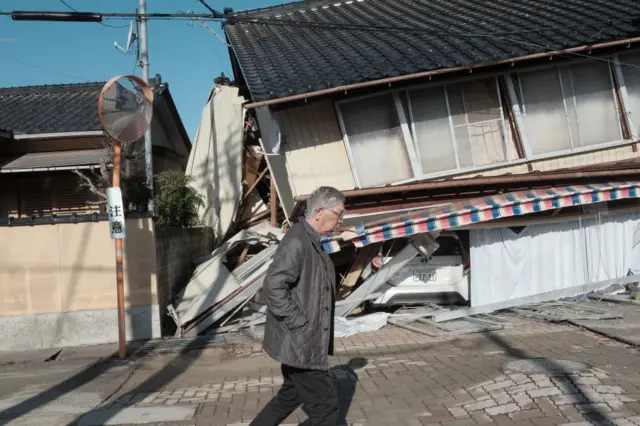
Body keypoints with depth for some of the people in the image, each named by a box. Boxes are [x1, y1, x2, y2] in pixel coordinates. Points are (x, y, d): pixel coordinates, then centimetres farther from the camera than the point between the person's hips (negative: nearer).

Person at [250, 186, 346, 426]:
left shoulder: (312, 242, 12)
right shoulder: (297, 241, -20)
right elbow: (273, 285, -28)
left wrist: (313, 323, 14)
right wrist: (299, 325, -22)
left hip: (305, 341, 10)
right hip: (298, 342, -10)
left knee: (291, 396, 21)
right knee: (325, 403, 1)